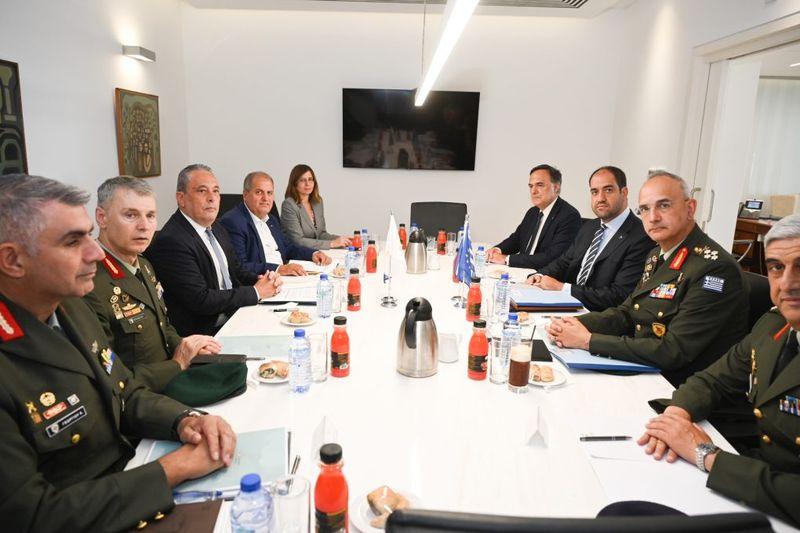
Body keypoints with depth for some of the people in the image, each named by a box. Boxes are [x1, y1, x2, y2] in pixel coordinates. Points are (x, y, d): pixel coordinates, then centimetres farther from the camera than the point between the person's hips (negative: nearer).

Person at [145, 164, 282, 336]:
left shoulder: (218, 231, 12)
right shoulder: (170, 241, -16)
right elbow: (201, 300, -21)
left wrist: (263, 280, -3)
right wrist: (256, 292, -14)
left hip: (234, 320, 8)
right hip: (203, 333, -8)